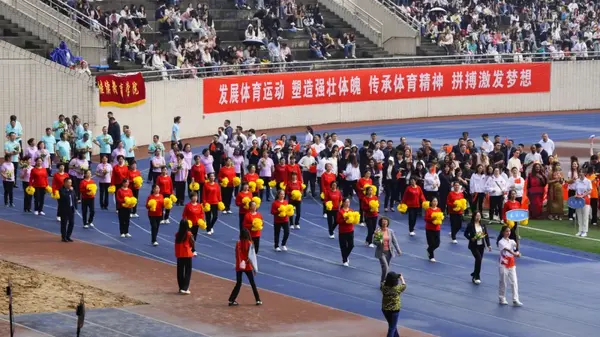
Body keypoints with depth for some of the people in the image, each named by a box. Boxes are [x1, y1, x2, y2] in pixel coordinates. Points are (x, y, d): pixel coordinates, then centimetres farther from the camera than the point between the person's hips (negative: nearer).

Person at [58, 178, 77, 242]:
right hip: (64, 209, -6)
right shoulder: (61, 190, -10)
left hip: (71, 208, 6)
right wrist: (69, 191, -21)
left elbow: (75, 198, 15)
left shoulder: (72, 190, 10)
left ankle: (68, 236, 17)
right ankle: (64, 237, 7)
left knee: (71, 223, 7)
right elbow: (64, 196, -27)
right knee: (64, 223, -1)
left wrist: (75, 206, 6)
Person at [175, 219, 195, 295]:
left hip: (179, 255, 4)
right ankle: (185, 288, -8)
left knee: (180, 272, 12)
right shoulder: (188, 234, -12)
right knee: (188, 272, 1)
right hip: (187, 255, -4)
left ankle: (181, 288, 18)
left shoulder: (177, 234, -2)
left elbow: (176, 244, 3)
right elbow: (193, 244, -6)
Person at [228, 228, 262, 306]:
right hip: (248, 267, -2)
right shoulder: (249, 244, -8)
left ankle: (231, 300, 1)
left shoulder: (238, 244, 0)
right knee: (253, 284, 9)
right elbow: (251, 256, -9)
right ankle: (258, 300, 10)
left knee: (238, 284, 9)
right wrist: (255, 268, -4)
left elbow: (237, 255, -1)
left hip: (239, 267, 2)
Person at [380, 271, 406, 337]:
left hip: (385, 309, 5)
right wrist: (401, 278, 18)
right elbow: (404, 285, 1)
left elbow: (384, 282, 12)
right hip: (394, 310, -5)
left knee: (392, 325, 26)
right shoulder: (397, 288, -22)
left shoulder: (384, 286, -14)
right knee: (392, 327, 5)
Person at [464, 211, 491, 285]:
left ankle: (474, 275, 28)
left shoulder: (483, 225, 4)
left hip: (481, 245, 5)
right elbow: (466, 234, -3)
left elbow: (486, 235, 5)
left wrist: (488, 245, 0)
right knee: (478, 259, -19)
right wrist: (471, 238, -19)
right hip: (474, 245, -5)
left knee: (479, 260, 9)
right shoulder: (470, 225, -8)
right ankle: (477, 277, -10)